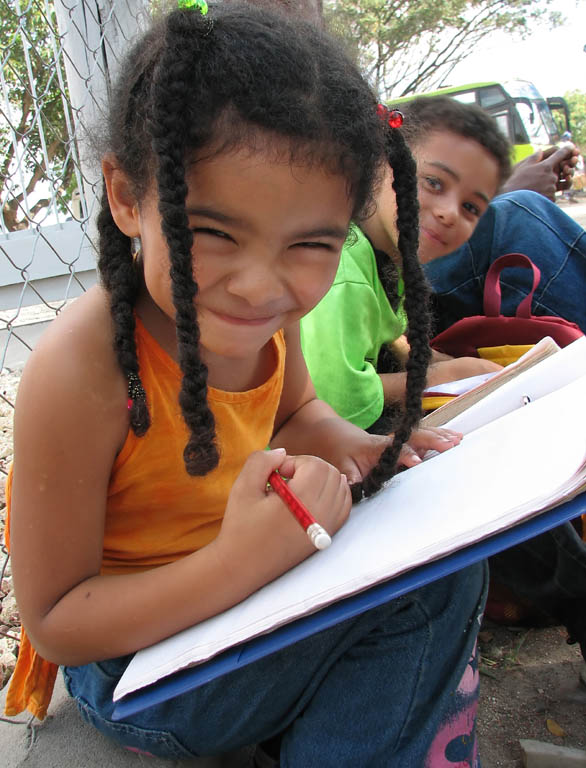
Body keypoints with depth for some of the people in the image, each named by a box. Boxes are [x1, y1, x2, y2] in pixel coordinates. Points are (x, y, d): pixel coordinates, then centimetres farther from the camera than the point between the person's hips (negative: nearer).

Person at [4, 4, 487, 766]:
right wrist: (240, 561, -37)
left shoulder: (264, 313, -13)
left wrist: (341, 444, -13)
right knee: (428, 581, -19)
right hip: (135, 661, -6)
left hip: (247, 576, 7)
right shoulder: (79, 372, -32)